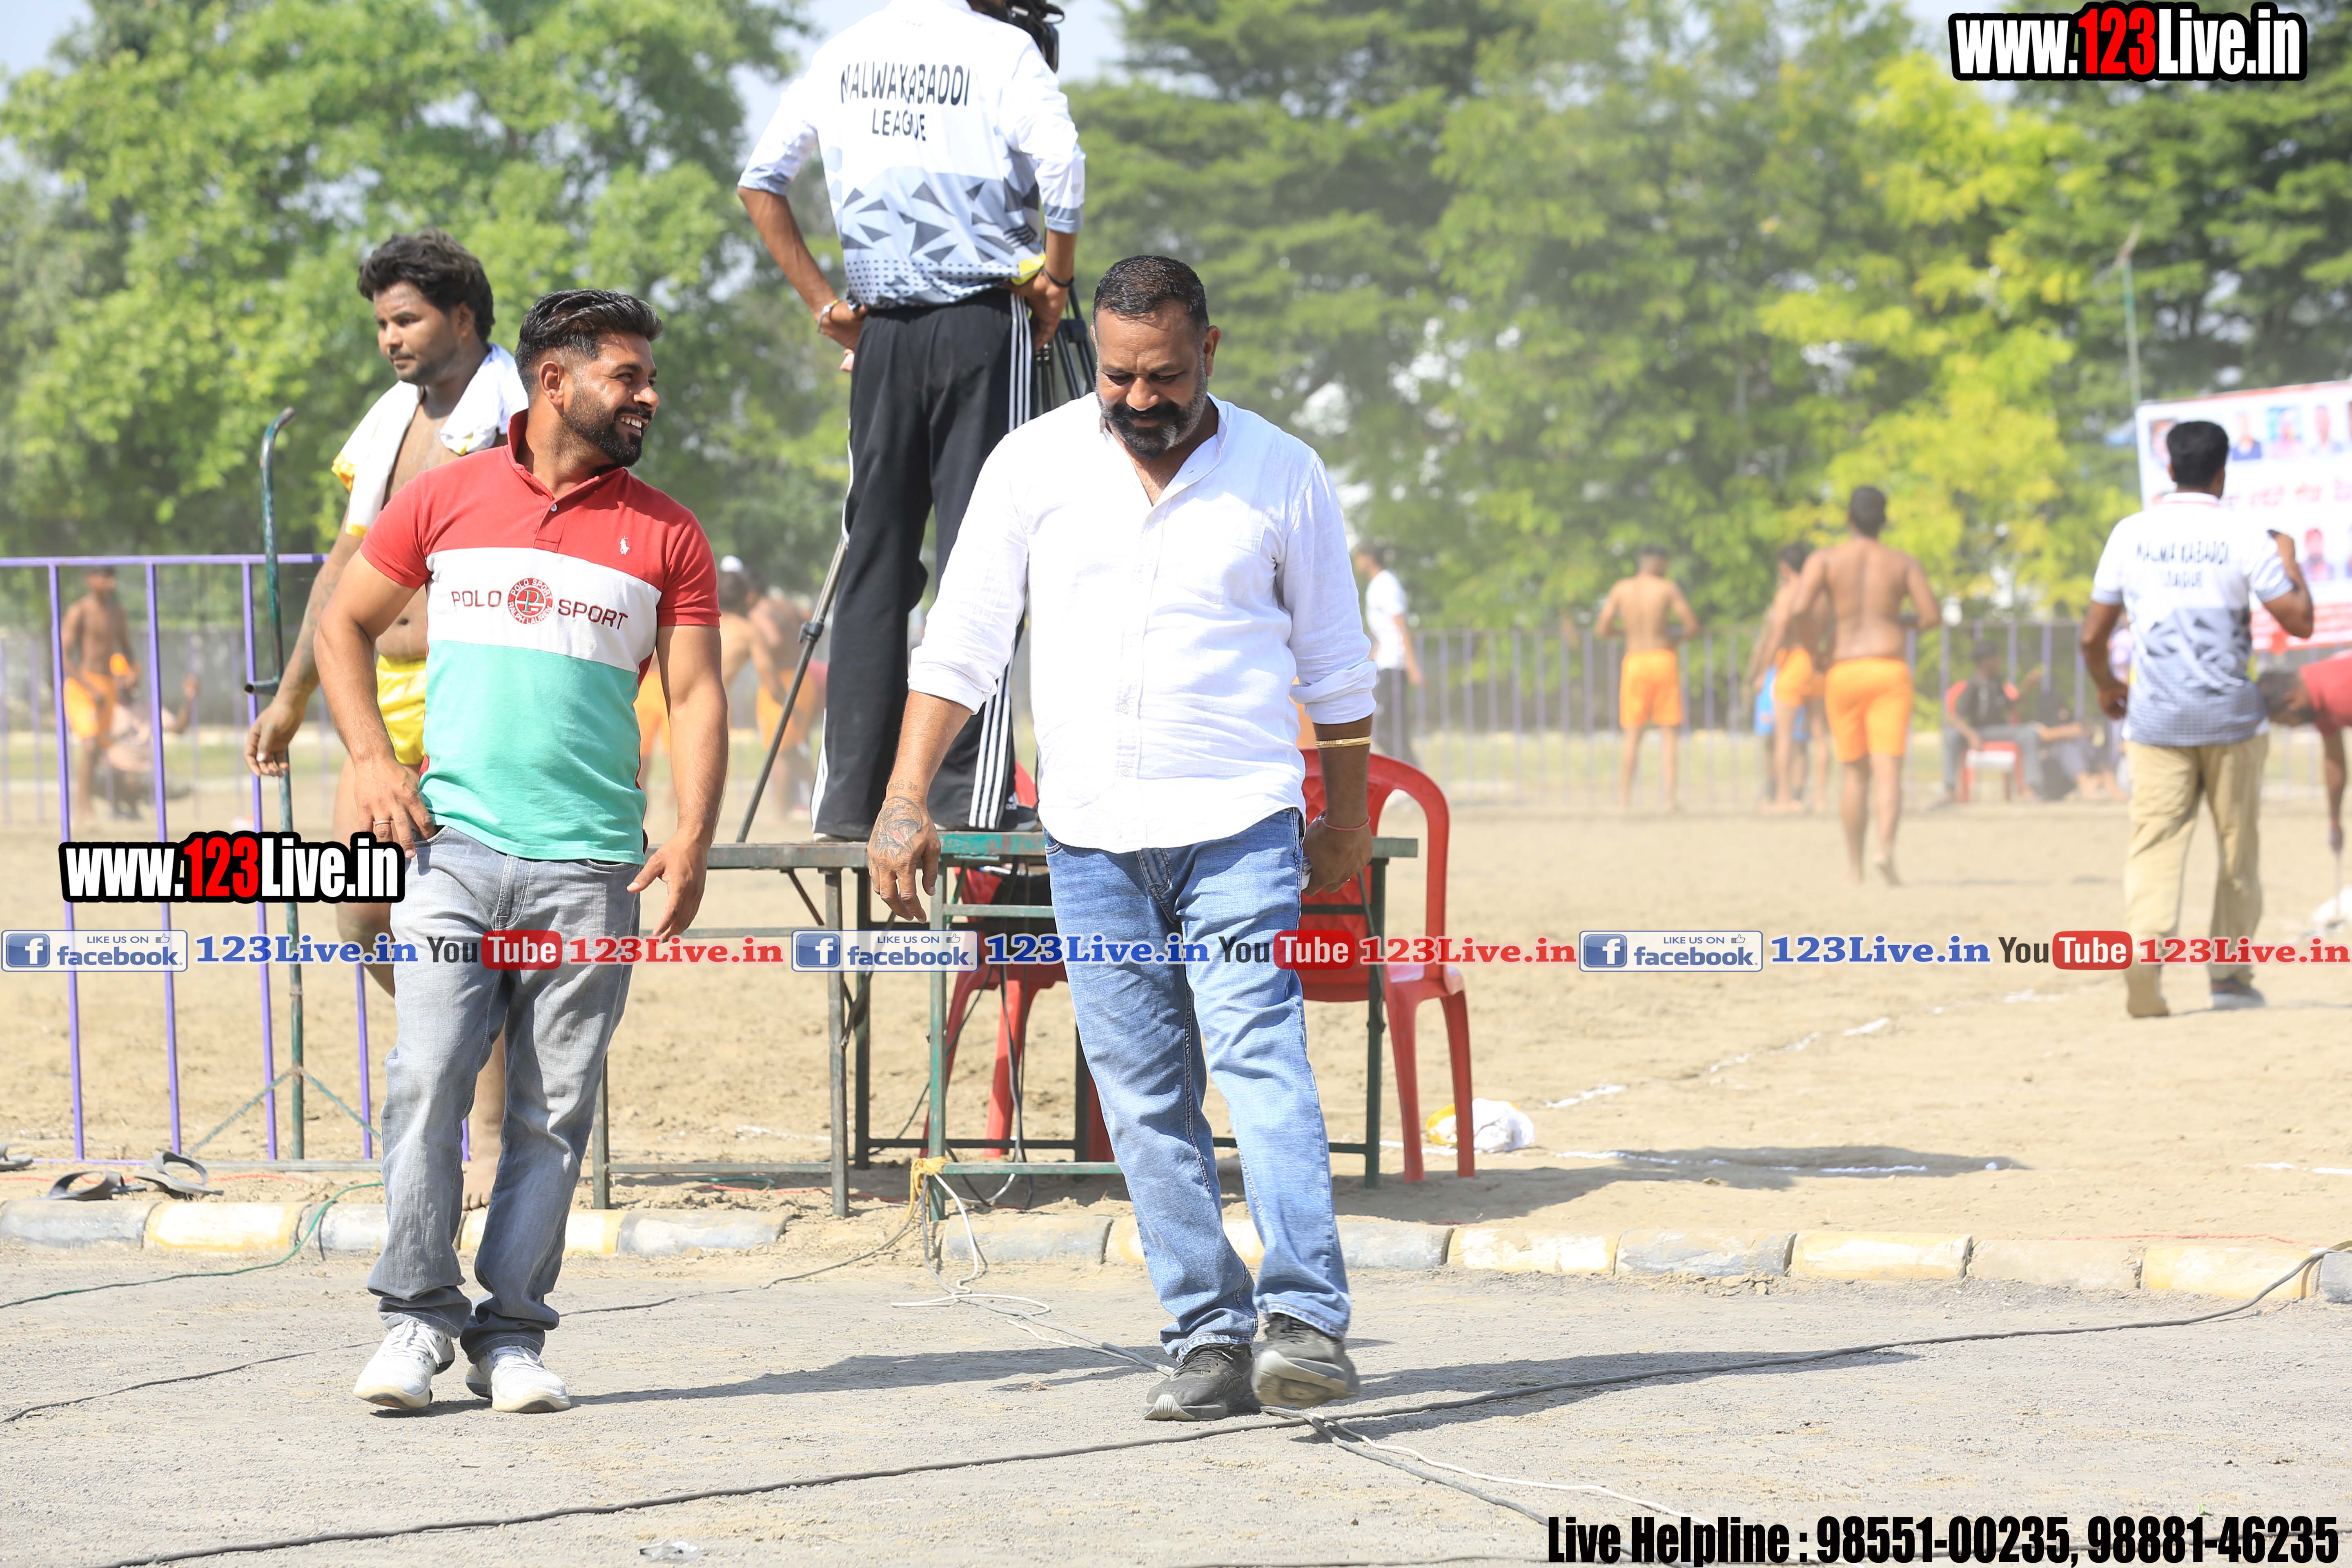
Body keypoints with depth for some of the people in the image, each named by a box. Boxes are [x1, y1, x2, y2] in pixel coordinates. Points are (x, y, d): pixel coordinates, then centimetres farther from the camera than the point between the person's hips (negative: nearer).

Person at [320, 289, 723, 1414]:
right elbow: (345, 623, 15)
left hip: (591, 866, 1)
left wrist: (694, 834, -7)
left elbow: (695, 691, 6)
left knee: (555, 1109, 1)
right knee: (428, 1079, -11)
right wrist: (370, 759, 2)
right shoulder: (447, 498, 7)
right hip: (452, 849, -1)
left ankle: (511, 1333, 8)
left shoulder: (665, 535, 9)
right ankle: (415, 1316, -2)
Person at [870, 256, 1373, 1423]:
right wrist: (905, 799, -3)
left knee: (1260, 1058, -17)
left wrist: (1347, 815, 16)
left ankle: (1306, 1318, -22)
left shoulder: (1281, 475, 2)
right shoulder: (1033, 466, 3)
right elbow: (960, 644, 5)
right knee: (1144, 1098, 1)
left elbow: (1334, 662, 12)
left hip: (1238, 822, -2)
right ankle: (1207, 1338, 4)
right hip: (1089, 835, 2)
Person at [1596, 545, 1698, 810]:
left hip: (1634, 662, 2)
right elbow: (1693, 626, -5)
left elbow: (1601, 630, 3)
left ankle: (1624, 799, 1)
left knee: (1633, 736, 7)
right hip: (1664, 659, -2)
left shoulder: (1621, 589, 3)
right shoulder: (1668, 589, -3)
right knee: (1669, 733, 3)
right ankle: (1671, 797, -5)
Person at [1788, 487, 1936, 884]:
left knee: (1855, 773, 14)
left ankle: (1854, 866, 18)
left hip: (1843, 673, 1)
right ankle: (1886, 848, -32)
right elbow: (1931, 614, 0)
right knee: (1888, 771, -8)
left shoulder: (1824, 560, 3)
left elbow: (1800, 607, -12)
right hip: (1890, 672, -1)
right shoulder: (1903, 563, 7)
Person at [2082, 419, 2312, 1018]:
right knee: (2237, 846, 12)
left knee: (2154, 841, -3)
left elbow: (2093, 636, 7)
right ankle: (2229, 974, 15)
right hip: (2231, 720, -1)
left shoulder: (2131, 534, 3)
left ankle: (2143, 947, -26)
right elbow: (2299, 621, -3)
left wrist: (2105, 685, 26)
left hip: (2156, 720, 1)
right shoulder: (2245, 538, -5)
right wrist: (2288, 560, 14)